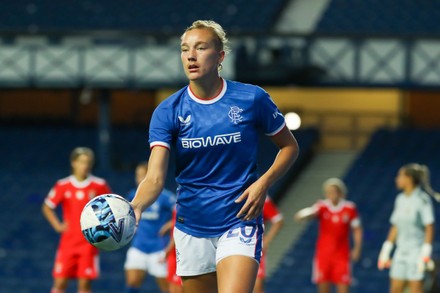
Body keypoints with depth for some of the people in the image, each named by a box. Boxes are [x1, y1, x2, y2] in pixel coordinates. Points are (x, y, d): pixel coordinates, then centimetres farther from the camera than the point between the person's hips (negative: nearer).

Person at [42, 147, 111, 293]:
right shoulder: (63, 186, 0)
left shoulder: (100, 185, 0)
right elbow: (47, 207, 11)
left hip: (89, 241, -1)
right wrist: (57, 225, 0)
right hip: (68, 241, 1)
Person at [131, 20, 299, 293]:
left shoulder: (252, 99, -6)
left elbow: (289, 146, 8)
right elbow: (155, 178, -15)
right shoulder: (168, 112, -5)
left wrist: (263, 183, -10)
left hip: (239, 224, -3)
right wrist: (133, 208, -37)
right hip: (192, 229, 3)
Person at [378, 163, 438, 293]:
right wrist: (386, 251, 15)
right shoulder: (400, 199, 10)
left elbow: (429, 228, -14)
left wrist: (425, 254, -19)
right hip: (401, 251, 7)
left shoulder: (423, 199, -12)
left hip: (417, 251, -7)